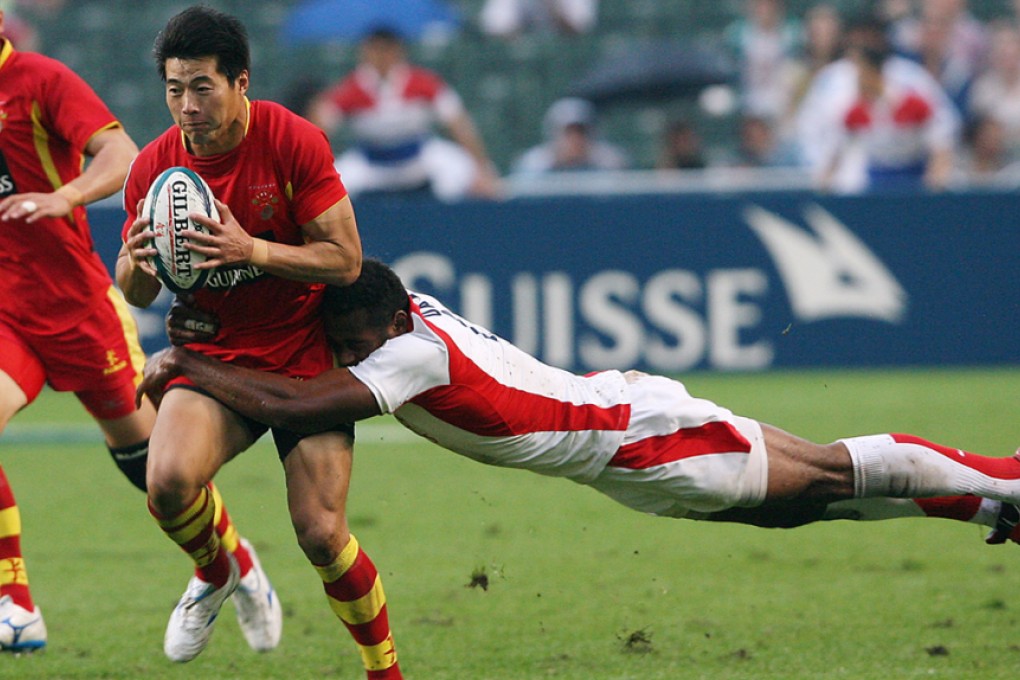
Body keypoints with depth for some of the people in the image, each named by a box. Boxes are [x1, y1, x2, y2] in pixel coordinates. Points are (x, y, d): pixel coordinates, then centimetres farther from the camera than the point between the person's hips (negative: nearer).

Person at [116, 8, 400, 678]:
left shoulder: (295, 141, -14)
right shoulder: (155, 166, -5)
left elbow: (345, 260, -14)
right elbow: (137, 293, 5)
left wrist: (252, 250, -29)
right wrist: (137, 263, -20)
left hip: (305, 358, -2)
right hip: (216, 357, 2)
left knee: (322, 535, -11)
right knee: (169, 479, -26)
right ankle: (215, 572, 9)